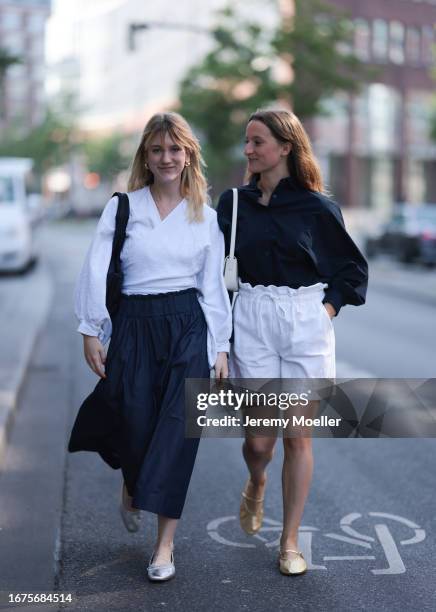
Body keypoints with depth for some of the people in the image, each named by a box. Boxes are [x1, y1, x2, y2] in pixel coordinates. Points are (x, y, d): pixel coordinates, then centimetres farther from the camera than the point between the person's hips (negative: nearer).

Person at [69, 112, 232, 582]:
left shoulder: (205, 217, 8)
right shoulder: (122, 207, 3)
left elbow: (213, 286, 9)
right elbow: (97, 271, 0)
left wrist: (220, 346, 5)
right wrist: (91, 331, -5)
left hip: (188, 326, 1)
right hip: (134, 325, -1)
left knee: (178, 429, -4)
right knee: (136, 423, -2)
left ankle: (165, 543, 6)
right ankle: (131, 488, 36)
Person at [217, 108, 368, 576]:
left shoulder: (316, 206, -1)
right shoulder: (234, 202, 5)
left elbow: (354, 266, 9)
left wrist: (329, 308, -2)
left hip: (306, 323, -1)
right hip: (251, 322, 1)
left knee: (298, 436, 3)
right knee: (259, 439, 0)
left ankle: (290, 542, 17)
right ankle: (255, 485, 37)